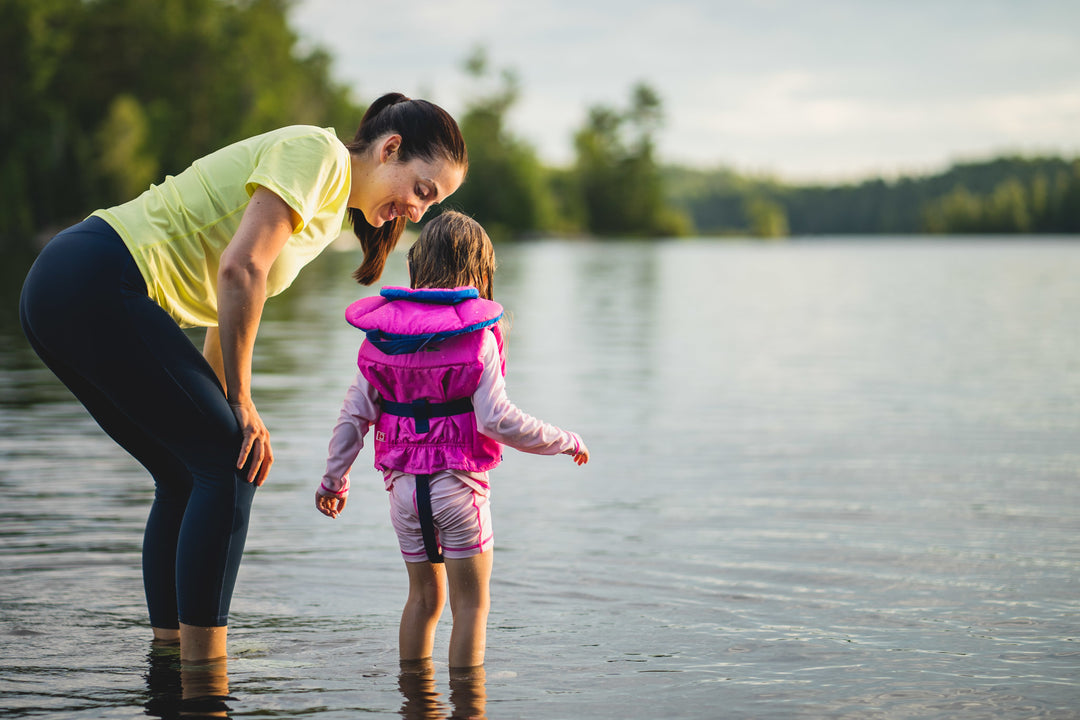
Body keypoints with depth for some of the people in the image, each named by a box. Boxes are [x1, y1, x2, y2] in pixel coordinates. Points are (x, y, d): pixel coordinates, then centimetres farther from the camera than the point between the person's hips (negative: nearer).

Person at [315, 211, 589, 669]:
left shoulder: (382, 331, 2)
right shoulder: (476, 335, -11)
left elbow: (355, 413, 4)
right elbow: (497, 420, -17)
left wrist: (334, 478, 15)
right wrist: (565, 441, -6)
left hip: (403, 486, 5)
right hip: (457, 484, -5)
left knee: (424, 596, 19)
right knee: (471, 601, 5)